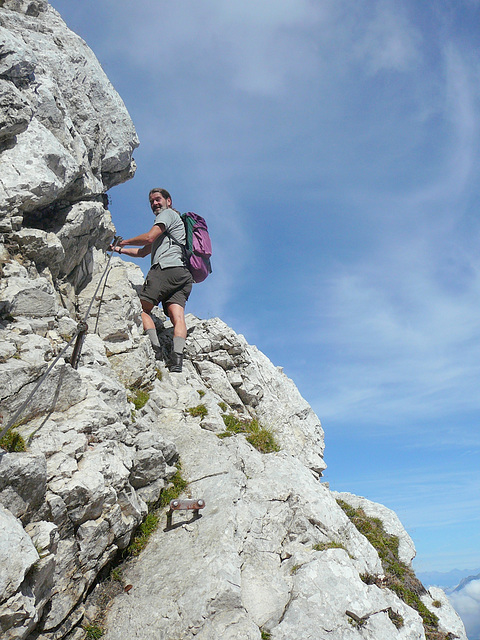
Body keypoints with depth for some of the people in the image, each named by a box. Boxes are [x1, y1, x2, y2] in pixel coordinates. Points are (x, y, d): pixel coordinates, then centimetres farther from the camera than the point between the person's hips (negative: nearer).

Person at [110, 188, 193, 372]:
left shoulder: (168, 213, 11)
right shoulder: (164, 232, 39)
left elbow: (149, 238, -4)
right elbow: (143, 252, 39)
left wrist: (124, 242, 11)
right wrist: (120, 250, 35)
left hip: (166, 268, -8)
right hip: (182, 275, 8)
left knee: (142, 308, -5)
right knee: (177, 317, -13)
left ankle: (154, 344, -23)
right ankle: (177, 354, -30)